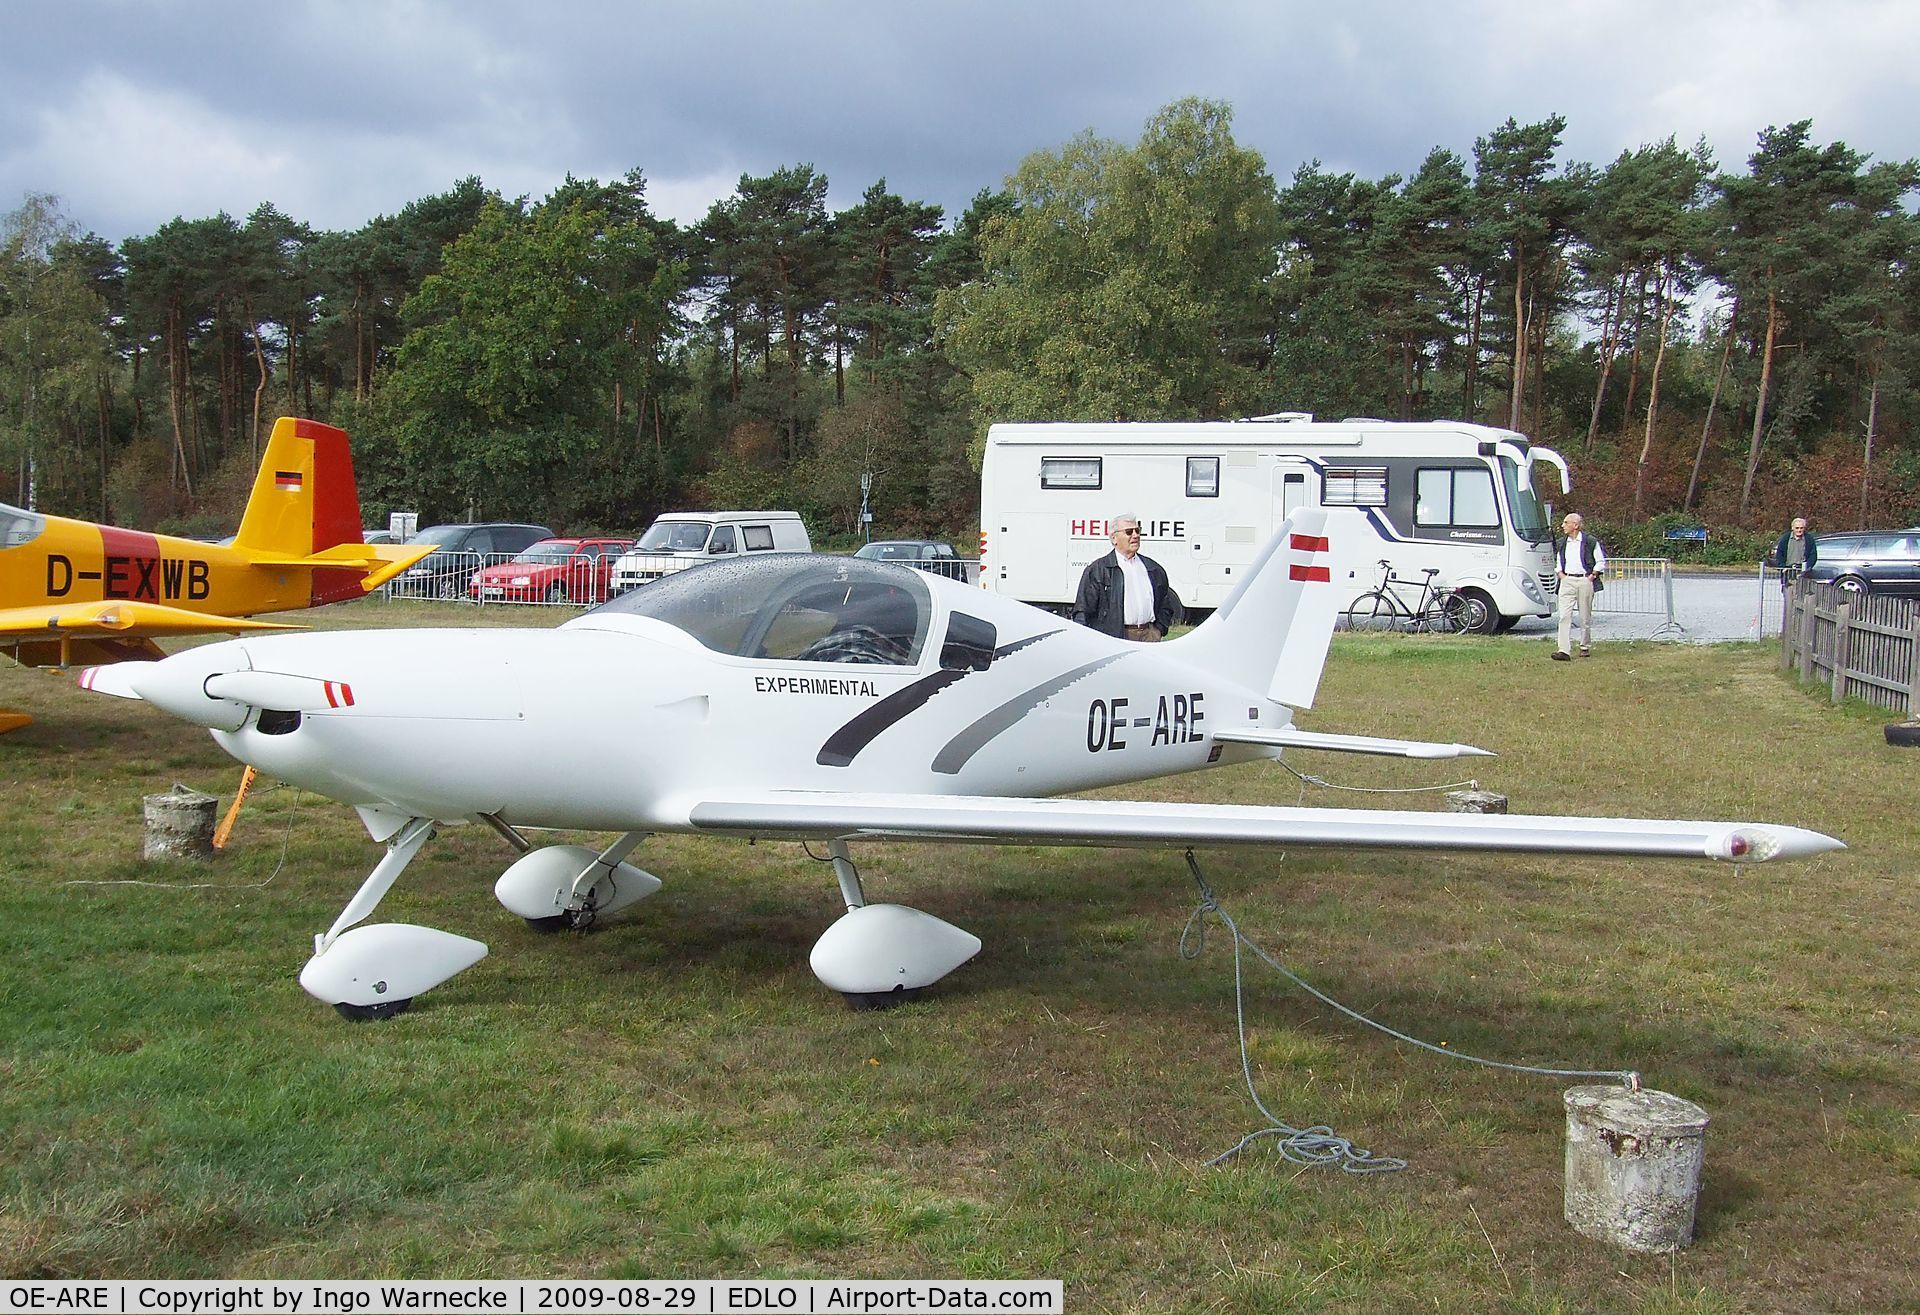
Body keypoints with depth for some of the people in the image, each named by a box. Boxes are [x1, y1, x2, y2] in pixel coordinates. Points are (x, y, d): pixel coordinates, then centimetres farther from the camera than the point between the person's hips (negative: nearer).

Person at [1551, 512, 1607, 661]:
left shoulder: (1590, 541, -2)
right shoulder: (1561, 543, 11)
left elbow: (1601, 561, 3)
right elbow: (1557, 560, 24)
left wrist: (1592, 576, -5)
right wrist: (1560, 574, 9)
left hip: (1585, 580, -3)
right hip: (1567, 581, 3)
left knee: (1585, 616, 6)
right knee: (1565, 616, -10)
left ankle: (1585, 647, 23)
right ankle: (1564, 651, -17)